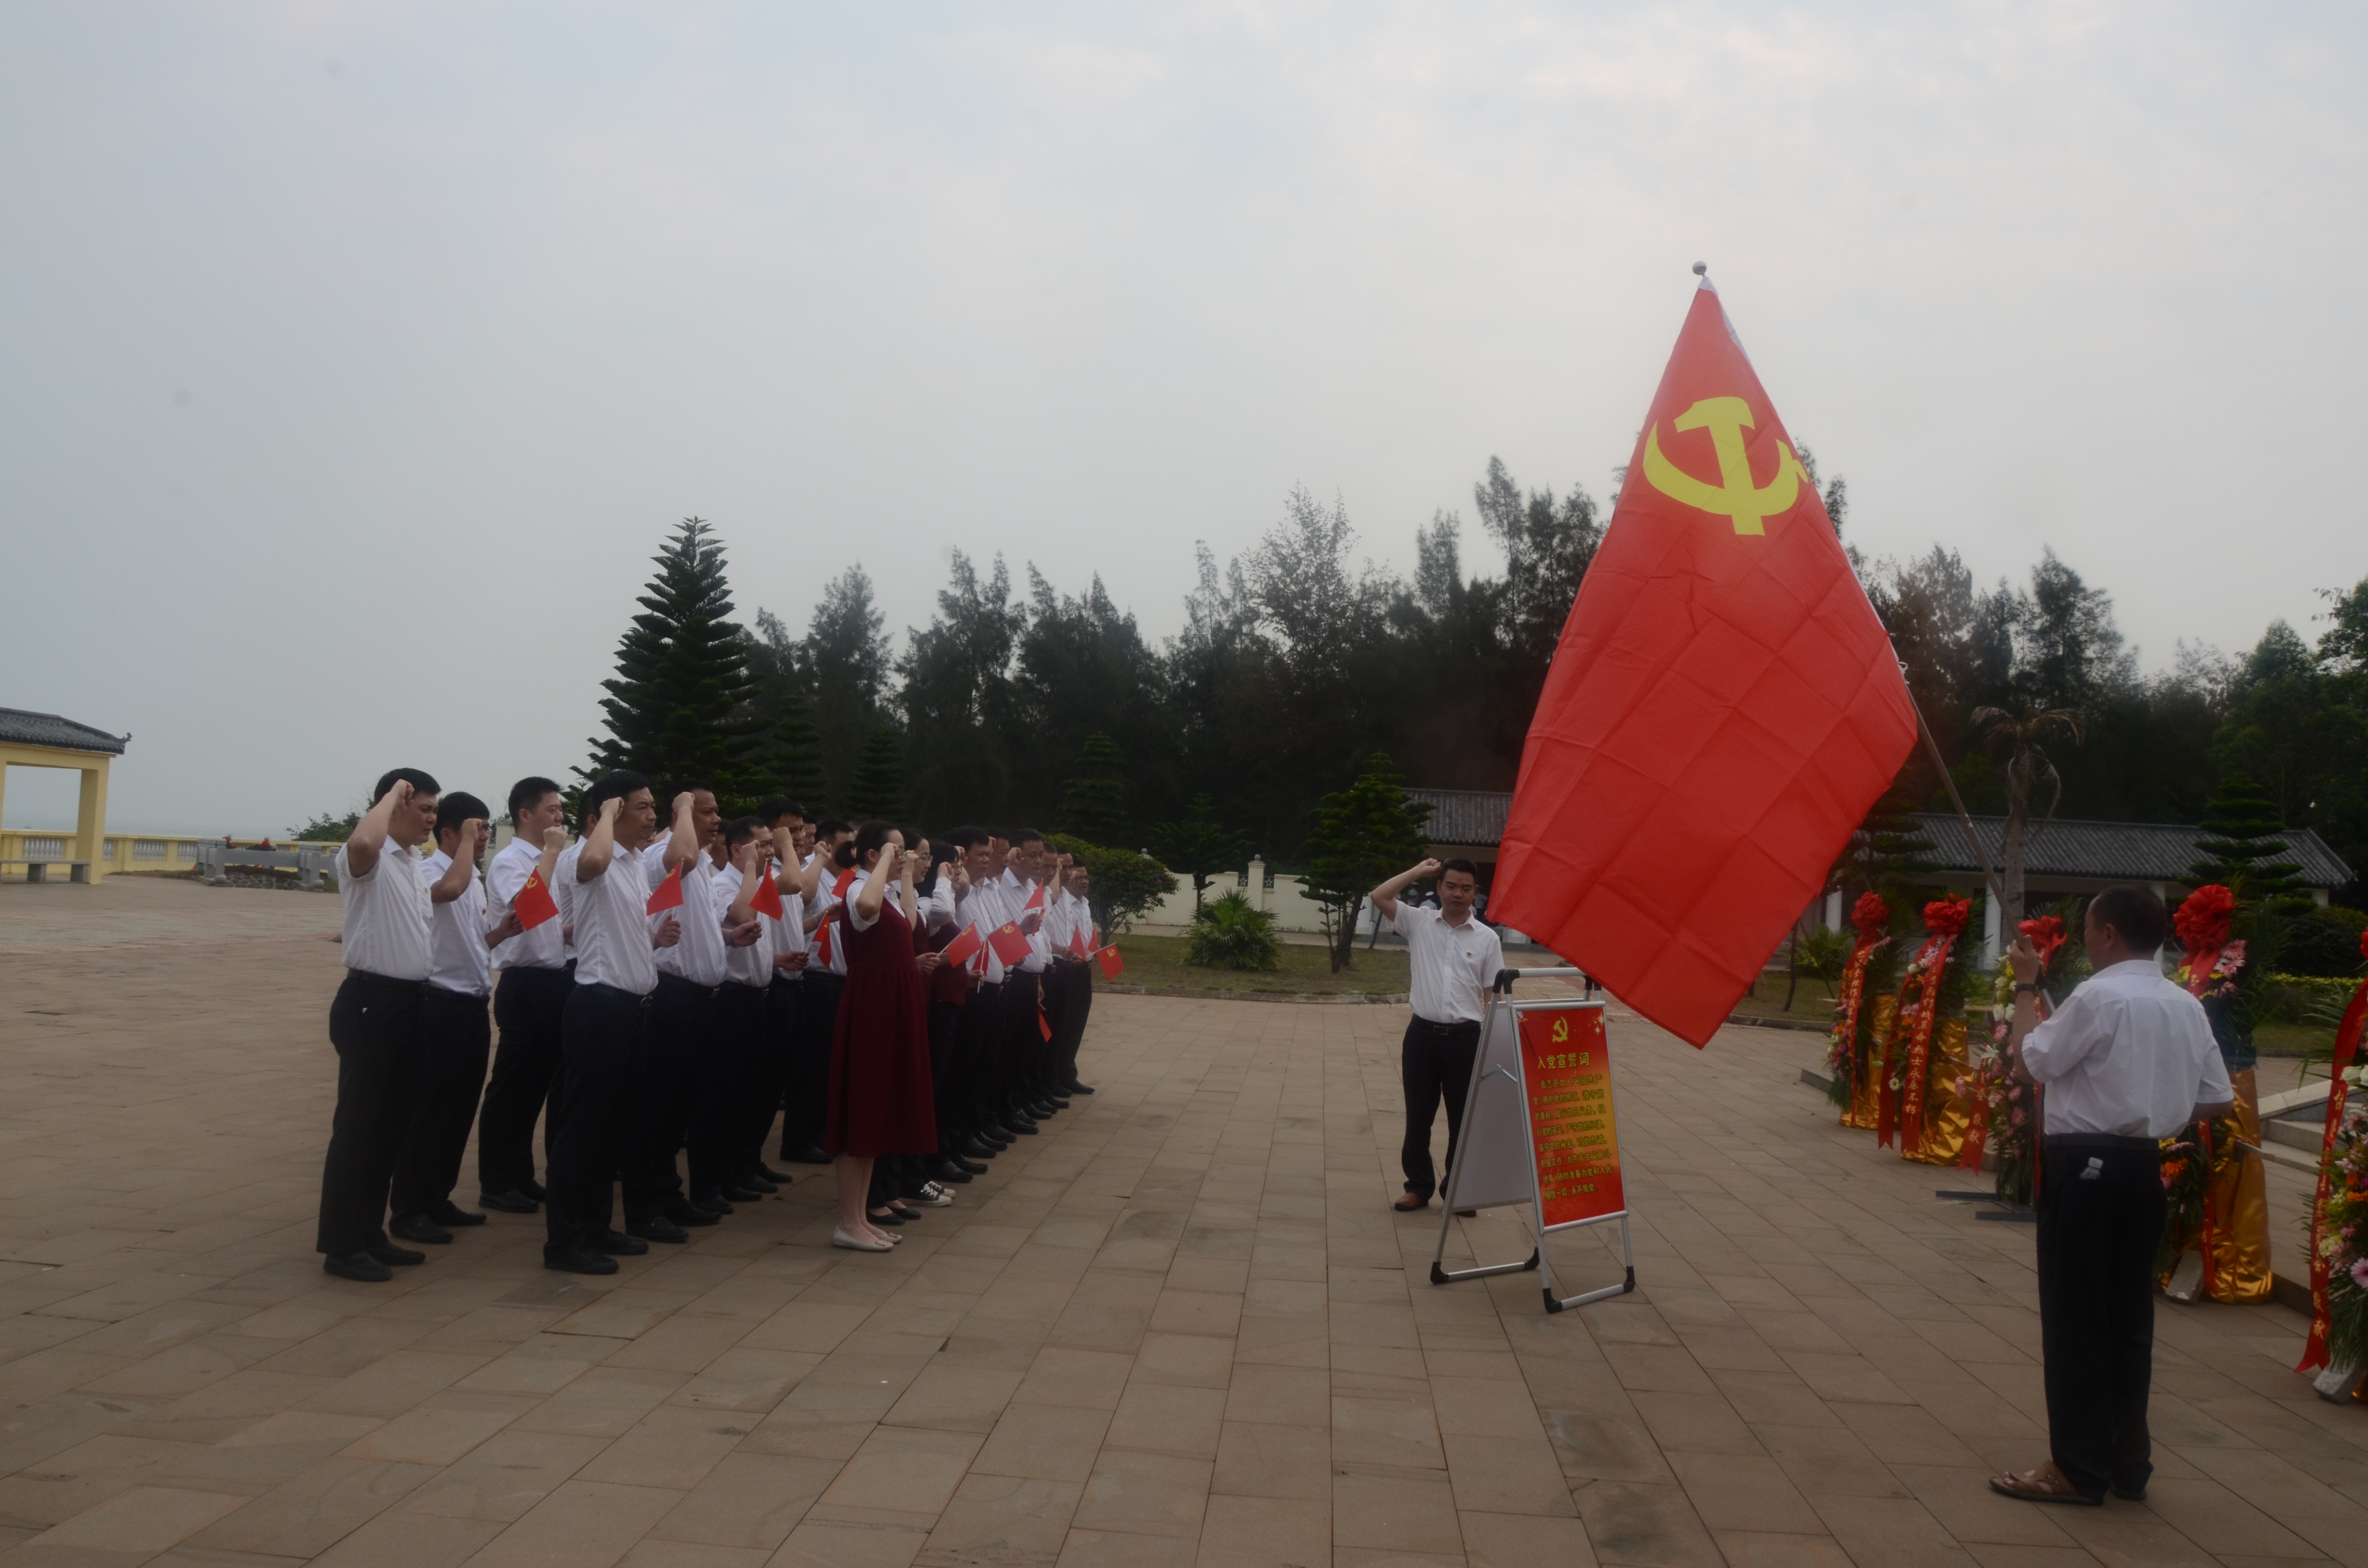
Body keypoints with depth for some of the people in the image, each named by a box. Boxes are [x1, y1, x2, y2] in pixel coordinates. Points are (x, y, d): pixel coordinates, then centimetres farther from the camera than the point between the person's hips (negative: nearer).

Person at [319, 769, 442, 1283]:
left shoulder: (414, 864, 16)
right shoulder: (369, 859, -12)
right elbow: (362, 842, -39)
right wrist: (394, 793, -23)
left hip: (409, 1002, 9)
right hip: (372, 1001, -9)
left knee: (393, 1124, 14)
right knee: (359, 1125, -3)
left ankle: (370, 1235, 24)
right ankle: (341, 1245, 6)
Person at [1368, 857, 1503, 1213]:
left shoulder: (1487, 938, 1)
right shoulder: (1419, 922, 2)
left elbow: (1493, 996, 3)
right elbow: (1379, 897, -9)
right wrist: (1420, 871, -2)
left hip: (1465, 1037, -1)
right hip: (1423, 1033, 1)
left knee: (1463, 1119, 7)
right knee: (1418, 1117, 9)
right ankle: (1419, 1187, 22)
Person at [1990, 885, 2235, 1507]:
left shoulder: (2098, 997, -15)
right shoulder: (2187, 1006, 8)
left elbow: (2029, 1061, -11)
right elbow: (2218, 1102, 11)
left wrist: (2026, 987, -1)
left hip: (2084, 1165, -7)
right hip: (2144, 1167, 8)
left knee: (2075, 1317, 0)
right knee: (2129, 1317, 14)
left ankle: (2080, 1468, 6)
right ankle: (2128, 1461, 22)